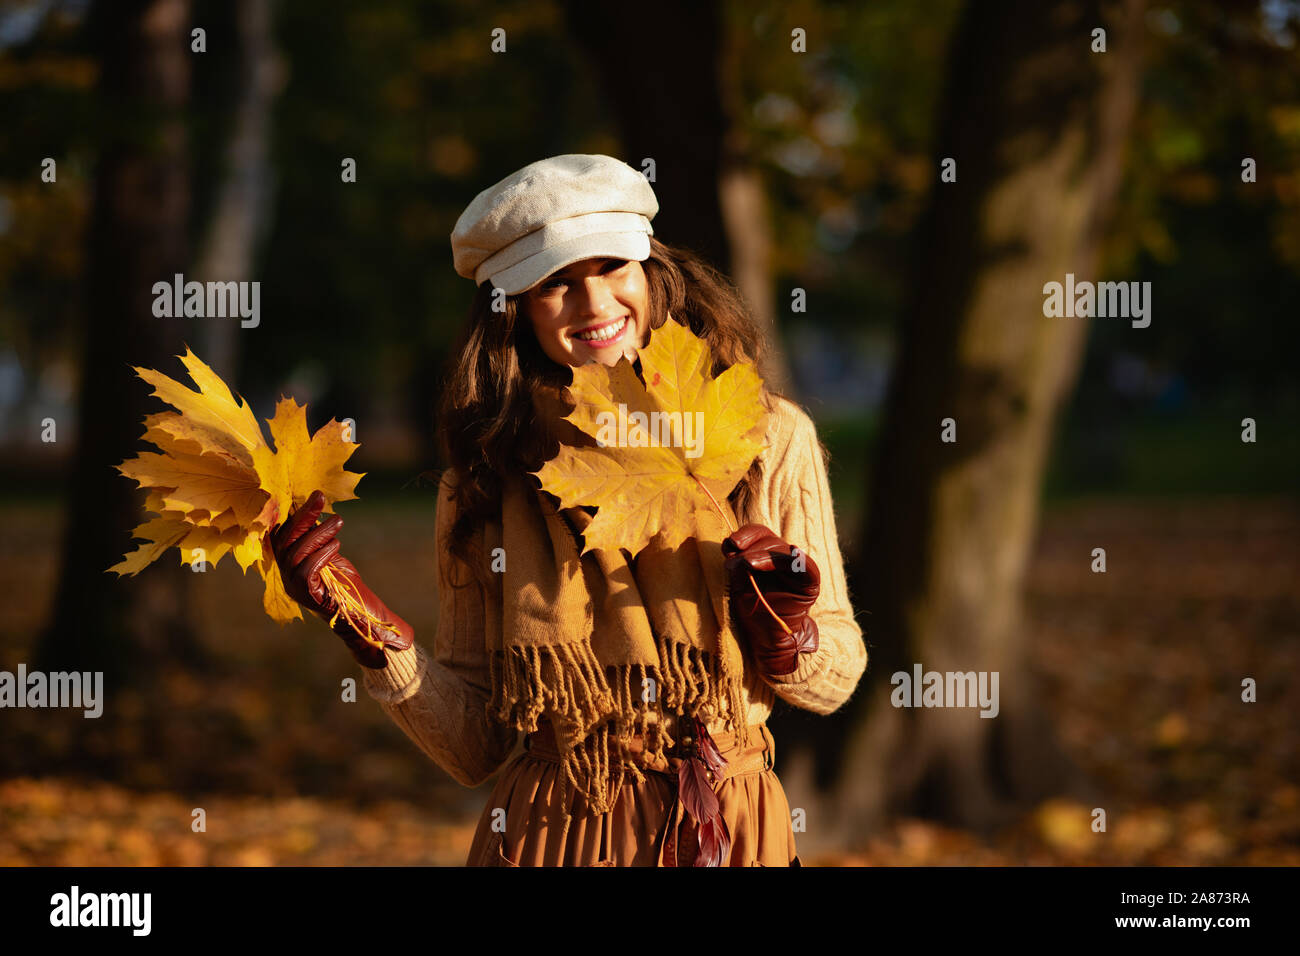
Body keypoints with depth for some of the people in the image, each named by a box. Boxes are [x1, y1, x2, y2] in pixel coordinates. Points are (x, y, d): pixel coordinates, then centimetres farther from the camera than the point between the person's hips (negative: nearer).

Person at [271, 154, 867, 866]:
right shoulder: (482, 486, -3)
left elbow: (835, 681, 5)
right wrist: (373, 633, -14)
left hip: (732, 835, 0)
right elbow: (473, 750, -2)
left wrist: (782, 631, -15)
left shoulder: (771, 439, -5)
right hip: (552, 840, 0)